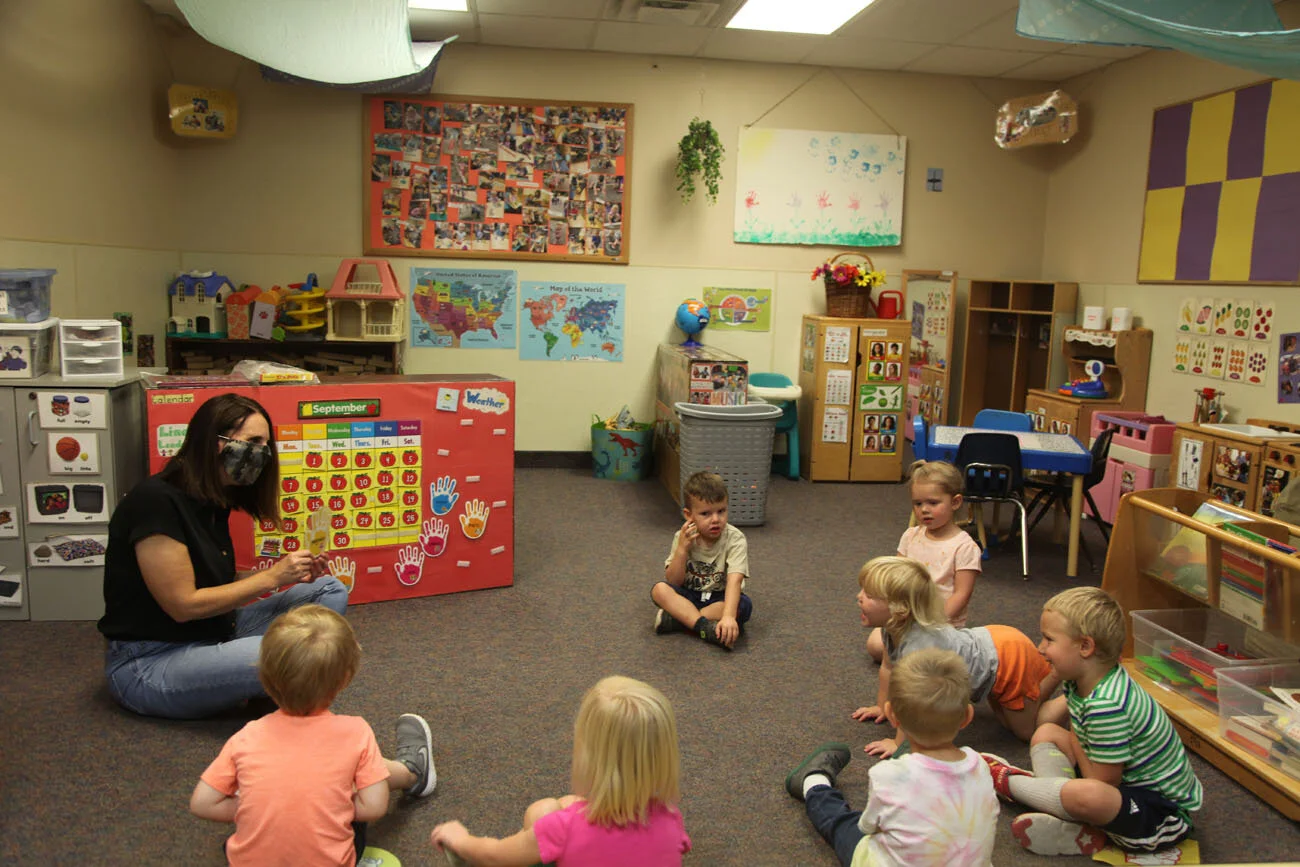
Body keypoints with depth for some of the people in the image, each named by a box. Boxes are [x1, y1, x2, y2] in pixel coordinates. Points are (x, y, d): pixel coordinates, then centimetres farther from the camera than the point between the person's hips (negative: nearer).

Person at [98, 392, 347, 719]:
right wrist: (271, 577, -17)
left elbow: (218, 581, 9)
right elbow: (184, 604, -21)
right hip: (148, 663, -9)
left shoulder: (213, 502, 7)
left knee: (330, 591, 2)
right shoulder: (157, 501, -20)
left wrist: (287, 573, -6)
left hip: (211, 637, 10)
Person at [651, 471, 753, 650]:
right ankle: (706, 628, -37)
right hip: (689, 597, 2)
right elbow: (673, 582, -11)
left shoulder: (735, 540, -18)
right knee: (660, 589, -24)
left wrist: (728, 616, -48)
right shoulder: (683, 538, -9)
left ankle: (674, 618, -29)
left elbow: (734, 582, -31)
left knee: (743, 605, -33)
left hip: (720, 598, -2)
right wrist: (682, 549, -25)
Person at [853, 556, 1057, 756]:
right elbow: (888, 668, 5)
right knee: (1005, 720, 28)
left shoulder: (918, 644, -39)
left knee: (1024, 731, 9)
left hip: (1008, 657, -8)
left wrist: (898, 744, -24)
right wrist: (882, 707, 12)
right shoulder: (894, 627, -12)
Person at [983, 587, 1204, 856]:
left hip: (1165, 812, -10)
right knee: (1046, 734, 6)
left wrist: (1074, 743, -11)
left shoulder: (1107, 706, -31)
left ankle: (1008, 781, -9)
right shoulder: (1080, 684, -2)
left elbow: (1104, 783, -23)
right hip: (1128, 783, 10)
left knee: (1088, 795, -39)